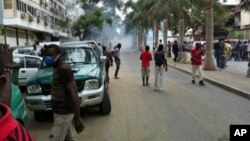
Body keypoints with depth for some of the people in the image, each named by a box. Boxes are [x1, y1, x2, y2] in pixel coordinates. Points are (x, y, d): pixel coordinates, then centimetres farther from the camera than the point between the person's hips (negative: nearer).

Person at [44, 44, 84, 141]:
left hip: (63, 113, -10)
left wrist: (77, 118, -25)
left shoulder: (63, 69, -21)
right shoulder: (58, 68, 10)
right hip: (62, 111, 10)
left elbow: (73, 94, -25)